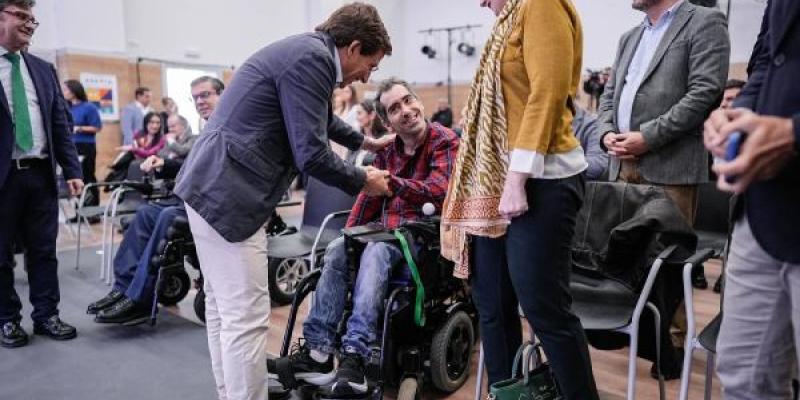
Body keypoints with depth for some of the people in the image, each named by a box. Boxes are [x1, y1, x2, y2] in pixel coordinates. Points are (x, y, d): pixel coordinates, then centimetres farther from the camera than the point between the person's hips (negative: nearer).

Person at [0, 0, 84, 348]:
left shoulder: (43, 70, 11)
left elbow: (60, 124, 11)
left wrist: (72, 170, 5)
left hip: (41, 173, 4)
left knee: (44, 250, 9)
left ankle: (46, 315, 20)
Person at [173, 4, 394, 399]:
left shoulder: (304, 51, 17)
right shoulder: (311, 58, -14)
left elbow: (321, 118, 37)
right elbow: (311, 154, -17)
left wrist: (365, 141, 45)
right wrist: (363, 180, -2)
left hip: (214, 186, 11)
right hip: (229, 193, -11)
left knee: (225, 309, 18)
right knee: (247, 317, -5)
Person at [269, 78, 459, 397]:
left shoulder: (445, 142, -6)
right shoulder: (388, 148, 13)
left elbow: (439, 192, -22)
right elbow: (369, 194, 16)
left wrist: (391, 182, -35)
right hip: (388, 229, 6)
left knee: (375, 252, -33)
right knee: (337, 250, -16)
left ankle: (354, 356, -38)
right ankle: (318, 352, -19)